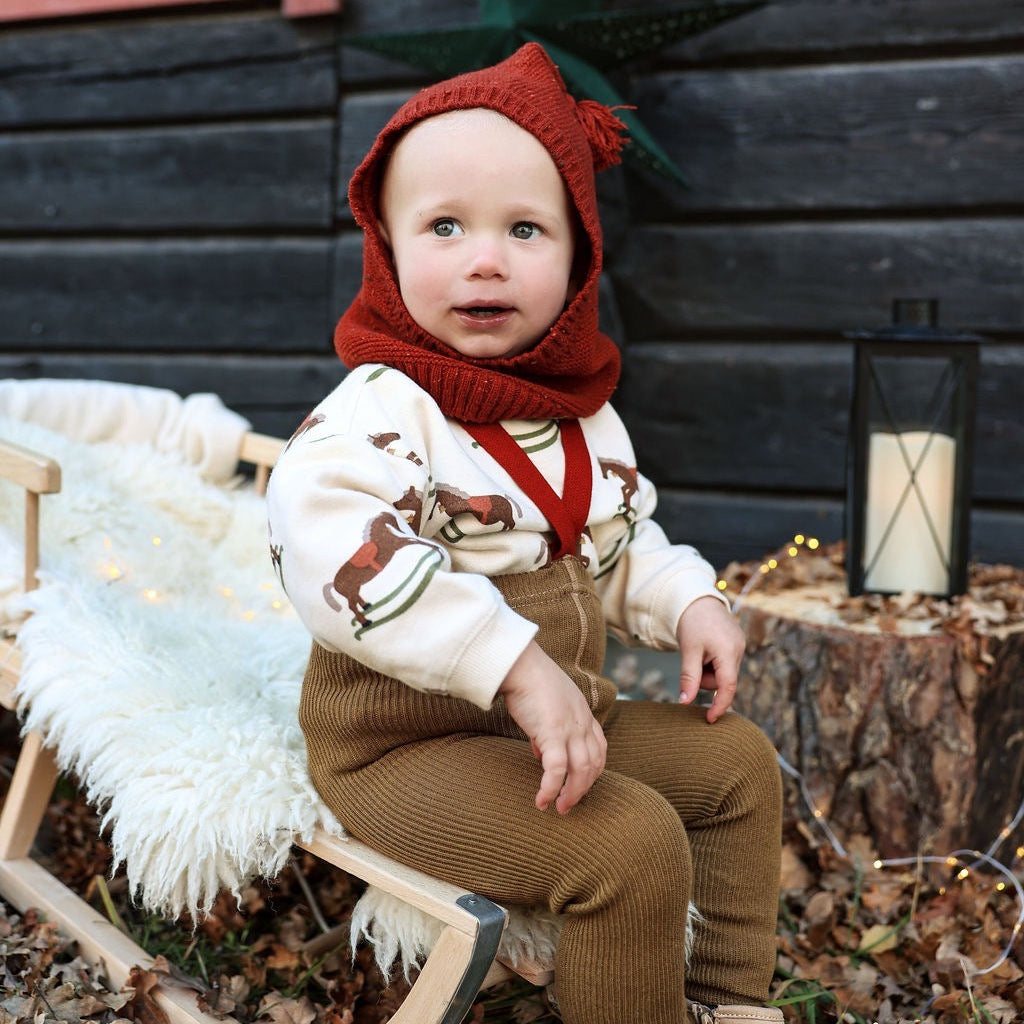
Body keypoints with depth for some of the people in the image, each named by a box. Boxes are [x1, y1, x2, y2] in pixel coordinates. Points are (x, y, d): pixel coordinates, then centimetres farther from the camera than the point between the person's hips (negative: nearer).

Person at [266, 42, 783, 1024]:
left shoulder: (581, 411, 6)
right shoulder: (379, 414, -22)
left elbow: (616, 543, 22)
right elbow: (336, 558, -40)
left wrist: (685, 602, 2)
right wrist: (516, 665, -42)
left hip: (564, 717, 9)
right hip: (407, 744, -9)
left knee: (738, 761, 15)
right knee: (630, 842, -26)